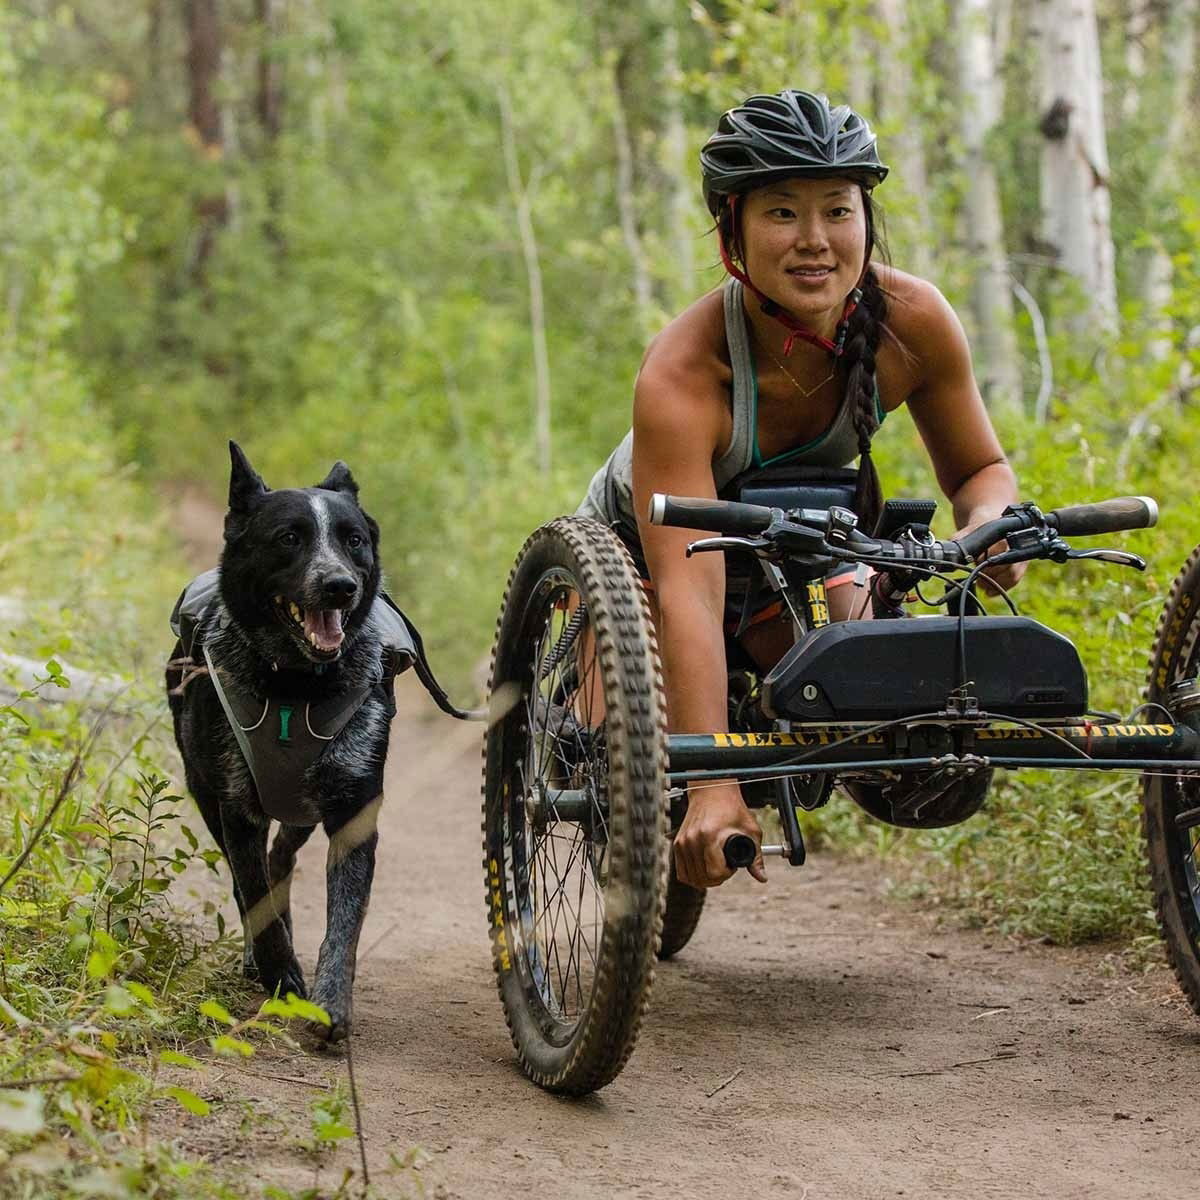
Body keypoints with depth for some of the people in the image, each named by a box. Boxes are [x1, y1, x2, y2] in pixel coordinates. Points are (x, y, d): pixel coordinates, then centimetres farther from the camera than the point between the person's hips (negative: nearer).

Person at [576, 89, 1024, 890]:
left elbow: (981, 469, -12)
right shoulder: (681, 376, -41)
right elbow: (689, 593, -47)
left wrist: (989, 522, -37)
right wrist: (713, 787, -56)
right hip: (640, 542, -3)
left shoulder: (914, 320, -29)